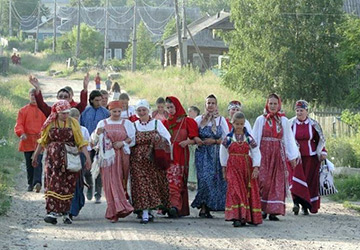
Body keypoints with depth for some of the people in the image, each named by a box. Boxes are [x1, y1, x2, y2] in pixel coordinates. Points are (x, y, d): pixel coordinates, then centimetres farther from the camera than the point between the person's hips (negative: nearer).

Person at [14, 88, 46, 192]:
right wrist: (21, 133, -21)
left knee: (38, 161, -16)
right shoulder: (23, 110, 6)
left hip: (39, 140, -1)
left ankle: (37, 182, -27)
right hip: (27, 141, 1)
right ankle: (30, 184, 20)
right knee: (29, 163, 8)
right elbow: (19, 124, -1)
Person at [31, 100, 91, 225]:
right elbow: (43, 141, 14)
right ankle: (52, 212, -11)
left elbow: (81, 142, 0)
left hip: (70, 159, 0)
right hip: (53, 158, 0)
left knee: (68, 186, 1)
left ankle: (65, 213, 12)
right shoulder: (50, 123, 4)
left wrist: (87, 157, -7)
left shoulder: (73, 123, 2)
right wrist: (35, 156, 18)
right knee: (53, 184, -8)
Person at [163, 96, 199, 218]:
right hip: (168, 155, 3)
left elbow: (195, 138, 1)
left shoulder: (187, 121, 6)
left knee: (176, 181, -12)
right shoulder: (165, 122, 17)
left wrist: (187, 141, -16)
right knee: (169, 180, -8)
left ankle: (175, 206, -22)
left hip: (181, 156, -3)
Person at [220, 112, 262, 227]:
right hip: (233, 167, -2)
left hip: (247, 167, 2)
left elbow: (256, 153, 2)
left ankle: (250, 217, 12)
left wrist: (256, 168, -7)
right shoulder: (228, 138, 1)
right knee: (236, 190, -13)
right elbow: (223, 154, 9)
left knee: (249, 192, 2)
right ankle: (237, 217, -17)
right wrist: (224, 168, 8)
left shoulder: (249, 138, 3)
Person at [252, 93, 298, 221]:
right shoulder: (261, 120, 4)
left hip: (278, 154, 2)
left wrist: (292, 156, 2)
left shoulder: (284, 121, 8)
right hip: (264, 153, -2)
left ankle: (273, 211, 0)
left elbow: (289, 139, 8)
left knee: (278, 182, -2)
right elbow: (255, 139, 4)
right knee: (264, 181, -10)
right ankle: (262, 209, 3)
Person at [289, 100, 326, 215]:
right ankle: (297, 202, -27)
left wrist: (322, 153, 2)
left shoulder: (313, 124, 3)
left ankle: (306, 206, 9)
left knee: (310, 181, 0)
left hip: (310, 157, 1)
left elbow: (320, 140, 12)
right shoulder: (290, 124, 2)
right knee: (296, 178, -18)